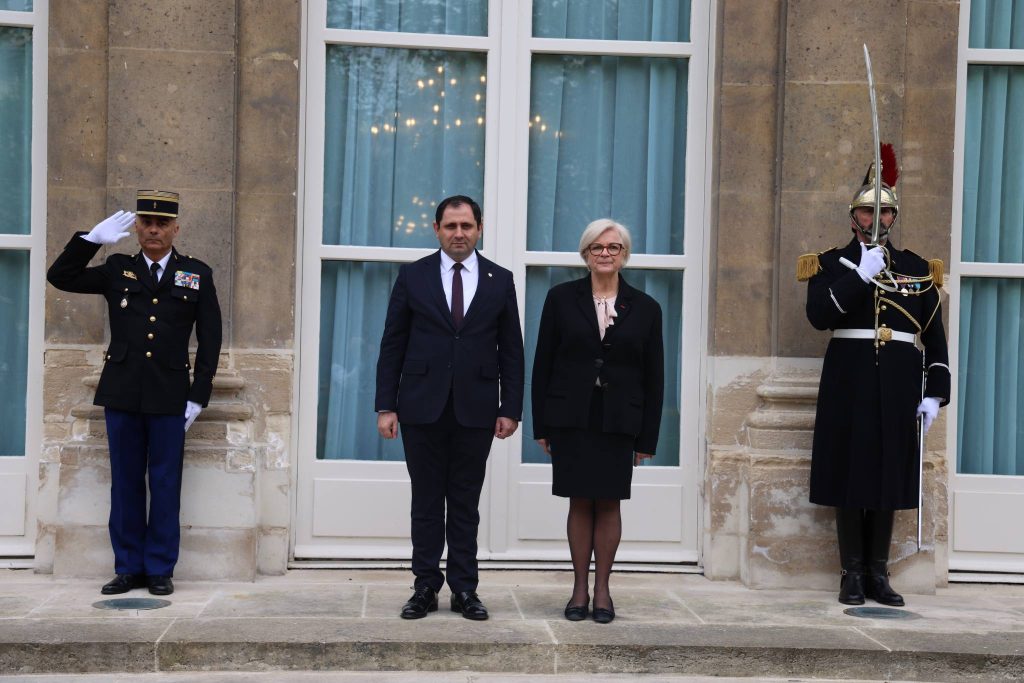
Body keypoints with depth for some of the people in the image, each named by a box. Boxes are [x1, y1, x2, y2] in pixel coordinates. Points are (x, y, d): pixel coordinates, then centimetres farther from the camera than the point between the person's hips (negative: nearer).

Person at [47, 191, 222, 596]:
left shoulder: (198, 275, 5)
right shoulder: (116, 270, 9)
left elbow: (210, 340, 4)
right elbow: (60, 277, 7)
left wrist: (198, 396, -2)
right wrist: (92, 238, -4)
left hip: (169, 397, -1)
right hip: (122, 394, 2)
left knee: (165, 485, 3)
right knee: (125, 483, 7)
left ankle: (160, 570, 12)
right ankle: (128, 568, 15)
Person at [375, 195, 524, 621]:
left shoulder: (500, 281, 6)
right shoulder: (413, 277, 4)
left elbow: (511, 351, 7)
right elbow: (392, 345, 4)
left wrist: (511, 409, 0)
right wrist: (386, 405, -2)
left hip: (475, 409, 0)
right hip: (422, 407, 0)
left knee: (466, 504, 6)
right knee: (426, 501, 6)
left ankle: (464, 589, 12)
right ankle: (426, 587, 13)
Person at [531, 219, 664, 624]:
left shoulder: (645, 309, 4)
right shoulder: (562, 298, 2)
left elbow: (653, 377, 4)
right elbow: (543, 364, 3)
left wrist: (647, 438, 0)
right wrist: (542, 425, -1)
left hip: (618, 421, 0)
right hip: (571, 419, 0)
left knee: (609, 504, 4)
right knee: (580, 503, 4)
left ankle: (602, 589, 14)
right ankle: (580, 588, 13)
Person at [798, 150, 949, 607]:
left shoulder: (919, 269, 11)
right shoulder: (831, 264, 4)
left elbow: (935, 338, 10)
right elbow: (819, 316, -13)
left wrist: (935, 393, 3)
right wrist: (861, 276, -17)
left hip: (898, 390, 2)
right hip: (850, 386, -2)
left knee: (889, 478, 6)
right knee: (850, 476, 0)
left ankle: (878, 573, 14)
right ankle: (852, 574, 9)